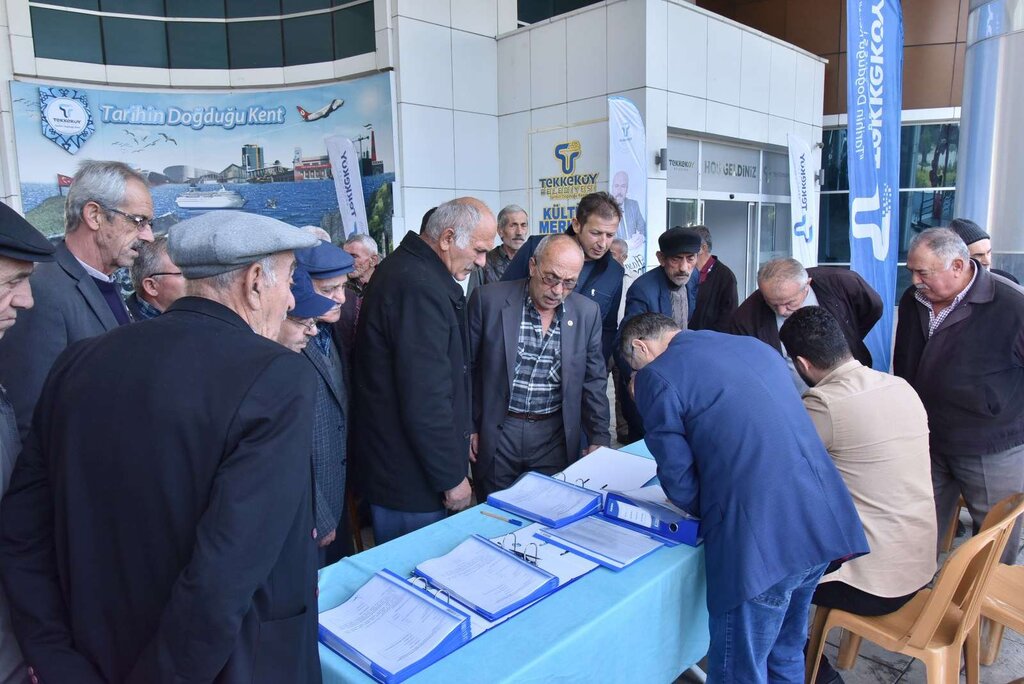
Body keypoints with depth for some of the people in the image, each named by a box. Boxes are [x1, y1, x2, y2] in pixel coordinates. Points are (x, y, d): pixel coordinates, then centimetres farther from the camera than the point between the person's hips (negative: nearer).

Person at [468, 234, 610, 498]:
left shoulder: (587, 313, 0)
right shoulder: (489, 300, -8)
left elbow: (594, 380, 7)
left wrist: (599, 439, 4)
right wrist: (467, 427, -1)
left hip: (556, 437, 2)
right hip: (496, 434, -1)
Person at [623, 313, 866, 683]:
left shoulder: (656, 376, -5)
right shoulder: (754, 346, 16)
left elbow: (677, 475, -5)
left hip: (761, 539, -8)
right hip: (824, 521, 8)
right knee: (786, 654, 27)